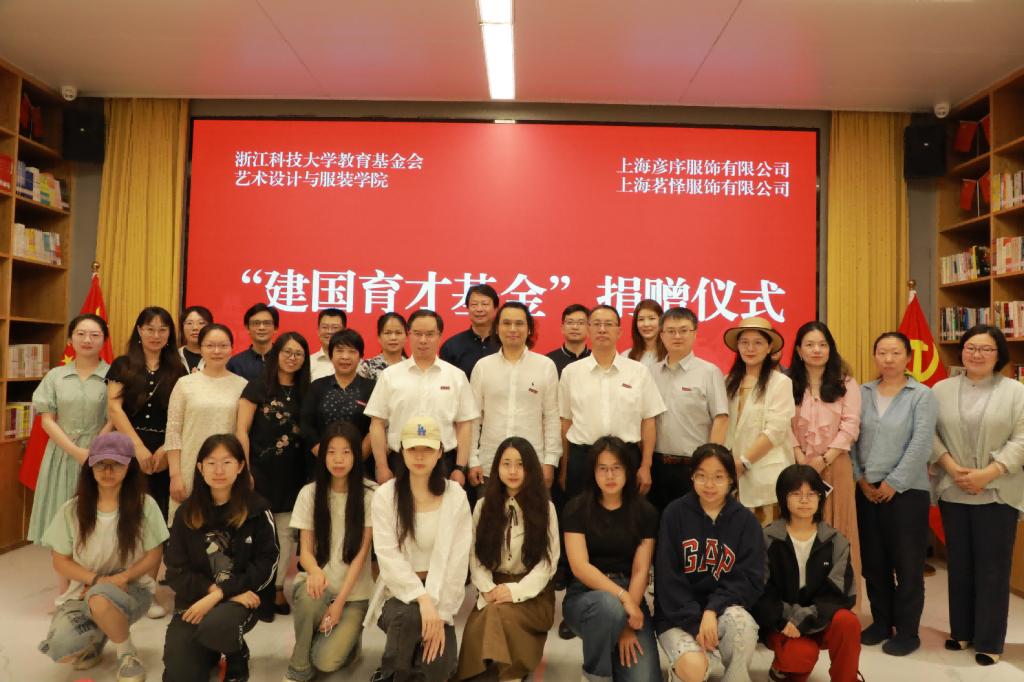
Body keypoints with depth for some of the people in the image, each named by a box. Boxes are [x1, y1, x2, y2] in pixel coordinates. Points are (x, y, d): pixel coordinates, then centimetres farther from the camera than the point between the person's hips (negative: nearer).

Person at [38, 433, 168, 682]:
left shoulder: (144, 505, -8)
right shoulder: (72, 509, -3)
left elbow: (154, 555, -3)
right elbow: (60, 561, 2)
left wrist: (122, 578, -20)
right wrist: (96, 579, -15)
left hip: (131, 588, -2)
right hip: (83, 590, 3)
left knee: (100, 599, -38)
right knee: (59, 649, -25)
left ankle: (127, 652, -7)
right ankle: (97, 635, 13)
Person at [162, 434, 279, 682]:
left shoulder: (257, 510, -3)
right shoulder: (186, 513, 6)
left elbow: (266, 566, -7)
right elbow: (176, 572, 2)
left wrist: (220, 593, -16)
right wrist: (211, 589, -16)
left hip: (241, 598, -3)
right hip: (195, 599, 3)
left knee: (214, 627, -35)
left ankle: (238, 656, 2)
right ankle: (209, 651, 22)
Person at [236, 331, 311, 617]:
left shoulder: (305, 392, 9)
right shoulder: (257, 386, -2)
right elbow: (241, 430, -5)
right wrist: (245, 470, -11)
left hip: (292, 475, 3)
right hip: (261, 471, -3)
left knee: (285, 534, 7)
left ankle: (277, 589, 18)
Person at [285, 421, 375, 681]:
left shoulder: (369, 496, -8)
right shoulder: (309, 494, -2)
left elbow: (361, 554, -9)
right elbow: (305, 550, -4)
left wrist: (340, 602, -16)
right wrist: (315, 572, -27)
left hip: (354, 592, -1)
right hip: (320, 582, 2)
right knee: (310, 596, -35)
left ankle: (348, 635, 15)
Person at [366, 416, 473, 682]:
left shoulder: (456, 496, -5)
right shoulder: (385, 495, -6)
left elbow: (458, 560, -8)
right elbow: (388, 556, -14)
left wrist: (441, 613, -16)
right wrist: (421, 597, -26)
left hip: (439, 594, 1)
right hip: (399, 591, 0)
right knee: (410, 616, -34)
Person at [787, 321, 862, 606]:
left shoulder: (845, 383, 5)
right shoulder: (789, 383, 7)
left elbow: (851, 425, -3)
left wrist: (825, 459, -12)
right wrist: (801, 459, -11)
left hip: (835, 465, -1)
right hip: (799, 465, 1)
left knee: (836, 529, 3)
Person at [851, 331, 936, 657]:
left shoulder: (922, 395, -5)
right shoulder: (862, 394, 5)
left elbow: (921, 444, -12)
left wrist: (893, 483, -14)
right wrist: (861, 479, -3)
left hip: (906, 491, -4)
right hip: (867, 490, 4)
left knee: (907, 563, 5)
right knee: (873, 561, 12)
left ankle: (907, 631, 18)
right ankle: (881, 622, 27)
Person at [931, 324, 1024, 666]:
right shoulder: (941, 390, 6)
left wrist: (988, 473, -16)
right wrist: (953, 469, -10)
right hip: (953, 492, 2)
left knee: (992, 567, 4)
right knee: (959, 564, 12)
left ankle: (989, 641, 16)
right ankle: (961, 631, 26)